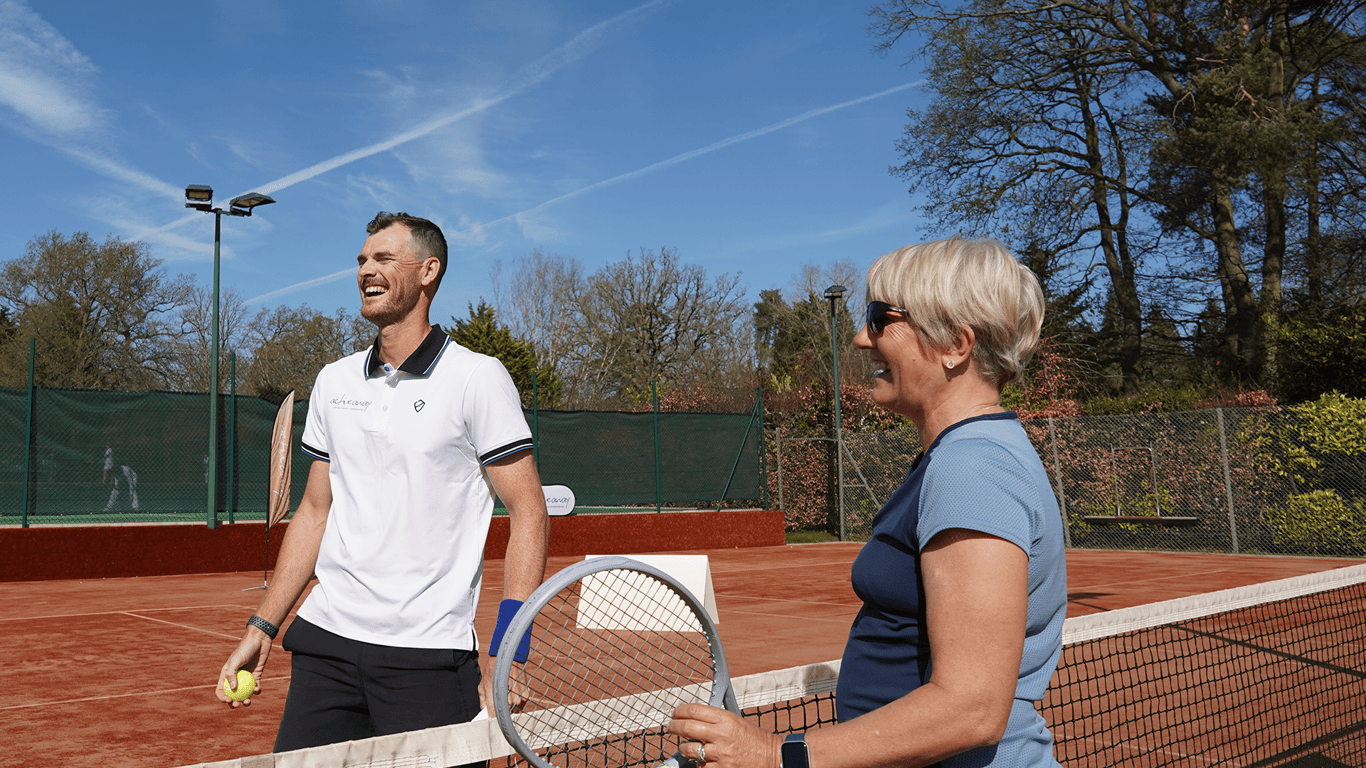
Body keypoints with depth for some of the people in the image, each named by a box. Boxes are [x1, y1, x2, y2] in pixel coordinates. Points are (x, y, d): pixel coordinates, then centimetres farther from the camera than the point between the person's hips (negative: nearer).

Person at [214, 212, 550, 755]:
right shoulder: (333, 382, 11)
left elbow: (528, 513, -8)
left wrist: (507, 656, -14)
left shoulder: (478, 378, -6)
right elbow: (314, 512, 18)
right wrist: (261, 628, 13)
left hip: (427, 658, -4)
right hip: (323, 642, 5)